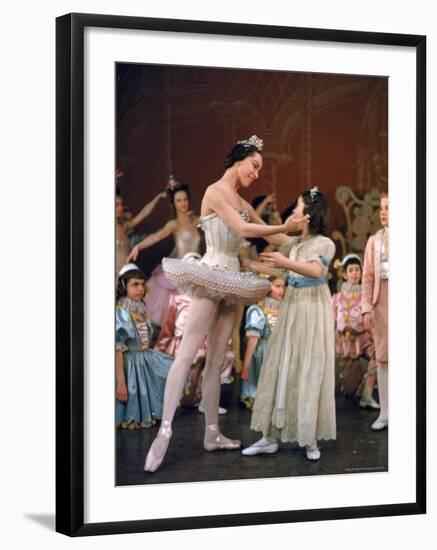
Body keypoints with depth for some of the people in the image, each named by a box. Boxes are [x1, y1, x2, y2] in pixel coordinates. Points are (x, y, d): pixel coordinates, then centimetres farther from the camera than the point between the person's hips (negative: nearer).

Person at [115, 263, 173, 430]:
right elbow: (118, 348, -23)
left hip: (145, 362, 8)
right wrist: (120, 382, -26)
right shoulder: (120, 313, -20)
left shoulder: (141, 310, 5)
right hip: (129, 364, -8)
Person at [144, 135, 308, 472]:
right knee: (187, 354, -13)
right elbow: (242, 229, -17)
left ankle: (212, 434, 11)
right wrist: (283, 227, -17)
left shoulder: (242, 203, 17)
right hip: (210, 275, -8)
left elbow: (267, 233, 24)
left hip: (230, 280, 8)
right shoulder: (215, 192, -7)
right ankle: (165, 432, -17)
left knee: (216, 361, 8)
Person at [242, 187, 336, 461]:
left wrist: (285, 263, -40)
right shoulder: (293, 242, 10)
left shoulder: (324, 243, -9)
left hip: (313, 308, -6)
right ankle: (271, 436, 6)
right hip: (291, 306, 6)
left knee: (310, 372, -2)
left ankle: (310, 439, 5)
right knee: (280, 367, 3)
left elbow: (316, 271, -28)